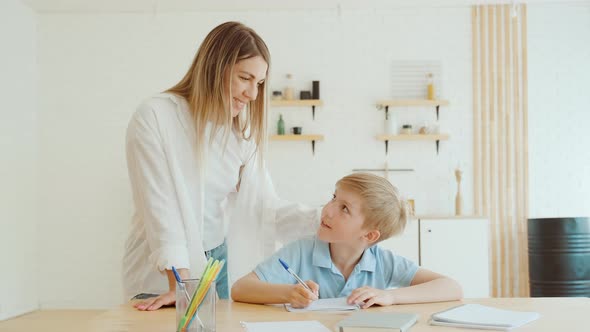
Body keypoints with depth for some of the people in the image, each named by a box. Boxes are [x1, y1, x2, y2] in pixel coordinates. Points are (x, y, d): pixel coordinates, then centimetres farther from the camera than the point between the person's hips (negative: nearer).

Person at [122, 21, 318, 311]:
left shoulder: (242, 132, 3)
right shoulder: (154, 117, -15)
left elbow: (264, 206, -1)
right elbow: (160, 206, -20)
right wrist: (180, 285, -26)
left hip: (221, 264, 5)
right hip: (165, 276, -5)